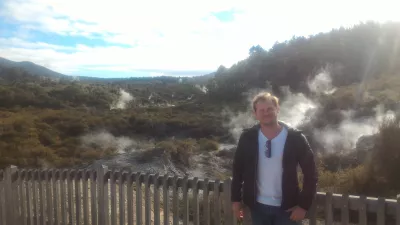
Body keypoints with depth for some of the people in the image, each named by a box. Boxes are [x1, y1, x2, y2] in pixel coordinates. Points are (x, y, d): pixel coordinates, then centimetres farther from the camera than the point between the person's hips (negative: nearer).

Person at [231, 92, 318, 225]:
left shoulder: (295, 138, -12)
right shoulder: (248, 138, -6)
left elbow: (310, 173, -7)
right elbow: (238, 169, 3)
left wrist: (304, 205, -9)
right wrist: (236, 199, 4)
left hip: (287, 208, -2)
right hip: (258, 206, 2)